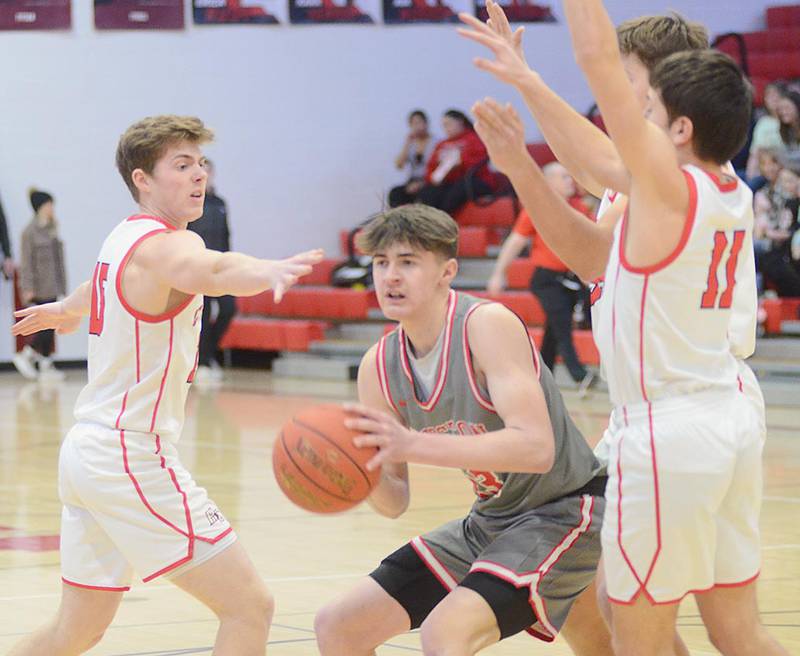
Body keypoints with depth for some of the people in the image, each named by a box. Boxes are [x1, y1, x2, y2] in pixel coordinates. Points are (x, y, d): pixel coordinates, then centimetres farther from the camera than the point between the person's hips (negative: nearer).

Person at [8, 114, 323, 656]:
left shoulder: (124, 237, 14)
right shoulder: (167, 244, -16)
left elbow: (92, 294, 38)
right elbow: (209, 271, -41)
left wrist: (61, 312, 61)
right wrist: (269, 272, -63)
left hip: (88, 450, 10)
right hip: (133, 455, -10)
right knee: (250, 606, -10)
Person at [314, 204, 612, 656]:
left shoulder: (488, 325, -23)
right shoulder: (379, 366, -2)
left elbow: (536, 447, -35)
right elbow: (395, 501, 3)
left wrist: (412, 445, -41)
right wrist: (363, 470, -21)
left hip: (564, 513, -8)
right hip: (490, 522, 8)